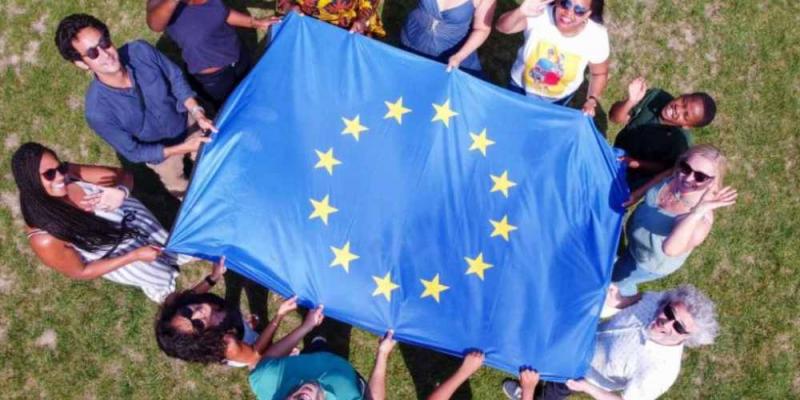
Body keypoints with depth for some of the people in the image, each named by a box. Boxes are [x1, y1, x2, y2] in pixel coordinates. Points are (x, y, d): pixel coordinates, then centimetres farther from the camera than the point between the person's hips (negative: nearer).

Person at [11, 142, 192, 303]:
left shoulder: (68, 174, -31)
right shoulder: (45, 239, -37)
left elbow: (123, 176, -18)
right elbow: (80, 272, -21)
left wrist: (121, 192, -42)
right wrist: (134, 256, -26)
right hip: (116, 254, -3)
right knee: (163, 276, 16)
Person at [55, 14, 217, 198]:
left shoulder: (140, 51, -32)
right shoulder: (98, 110, -38)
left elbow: (176, 78, -14)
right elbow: (133, 152, -24)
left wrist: (197, 113, -26)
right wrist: (182, 148, -28)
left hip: (187, 121, 3)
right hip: (160, 150, -2)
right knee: (180, 188, 28)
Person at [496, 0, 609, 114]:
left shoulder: (596, 37, -29)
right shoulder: (540, 14, -35)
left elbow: (600, 73, -11)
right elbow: (502, 27, -47)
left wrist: (592, 101, -23)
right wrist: (520, 12, -66)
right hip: (521, 86, 0)